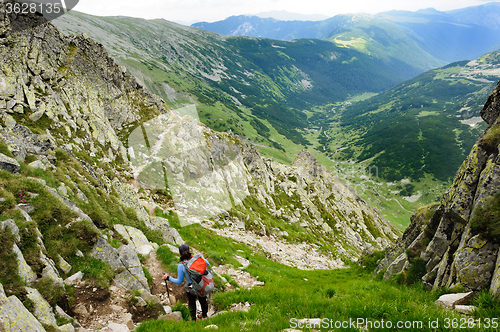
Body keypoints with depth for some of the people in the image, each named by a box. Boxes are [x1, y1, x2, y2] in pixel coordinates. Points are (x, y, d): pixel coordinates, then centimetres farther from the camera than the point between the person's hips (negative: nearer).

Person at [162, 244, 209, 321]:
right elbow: (207, 264, -2)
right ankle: (204, 316, 53)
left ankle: (194, 320, 44)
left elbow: (179, 282, -15)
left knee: (192, 304, 26)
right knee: (203, 301, 29)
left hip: (192, 288, -3)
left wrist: (168, 278, -7)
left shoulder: (181, 266, -25)